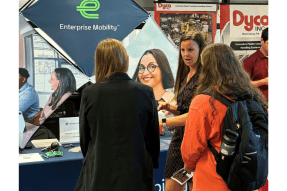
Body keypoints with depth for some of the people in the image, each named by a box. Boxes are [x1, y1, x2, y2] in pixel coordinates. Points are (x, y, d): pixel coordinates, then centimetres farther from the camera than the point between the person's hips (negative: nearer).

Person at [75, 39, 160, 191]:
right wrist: (152, 164, 15)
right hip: (136, 175, 0)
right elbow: (153, 136, 0)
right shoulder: (145, 92, -9)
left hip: (99, 174, 0)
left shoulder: (89, 94, -9)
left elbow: (84, 138, 2)